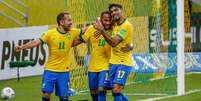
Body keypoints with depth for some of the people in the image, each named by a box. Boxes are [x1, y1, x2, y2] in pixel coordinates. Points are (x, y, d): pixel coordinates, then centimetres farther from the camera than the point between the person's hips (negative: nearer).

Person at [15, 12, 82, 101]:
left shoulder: (73, 32, -1)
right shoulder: (50, 33, -10)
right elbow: (36, 42, -17)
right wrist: (22, 47, -31)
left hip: (64, 71, 2)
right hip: (50, 70, -2)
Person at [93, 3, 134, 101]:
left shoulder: (127, 25, -17)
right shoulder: (115, 24, 6)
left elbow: (114, 43, -24)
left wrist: (102, 30, -28)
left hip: (124, 63, -8)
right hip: (113, 62, 8)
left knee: (116, 90, -18)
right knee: (115, 92, 9)